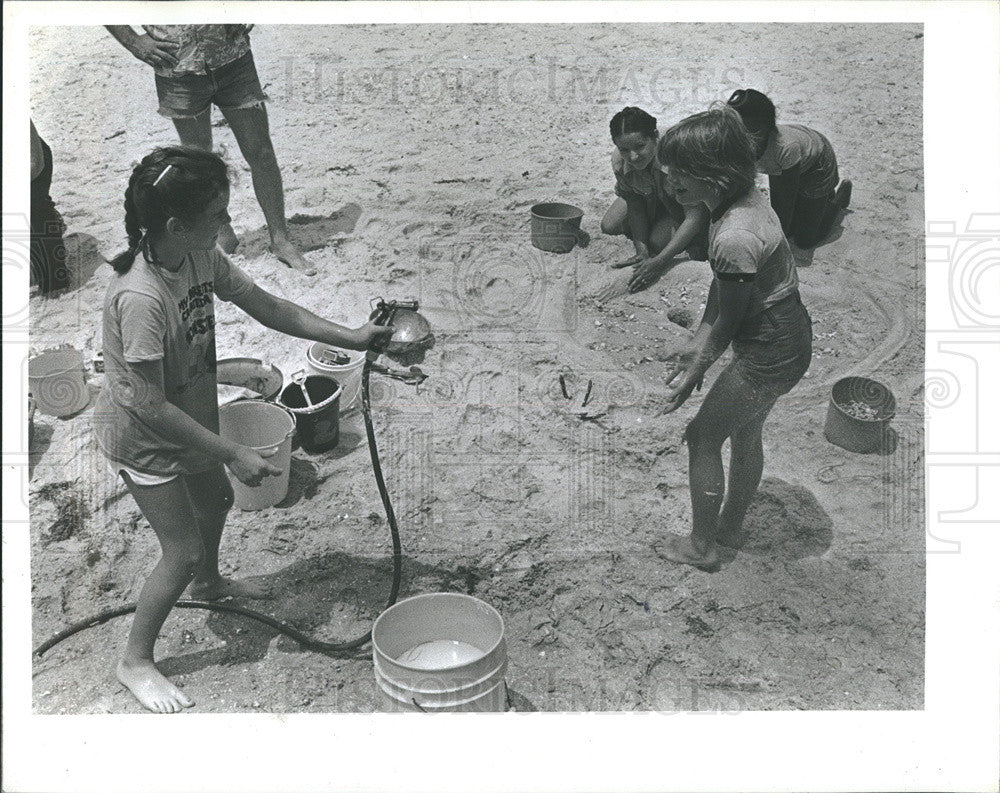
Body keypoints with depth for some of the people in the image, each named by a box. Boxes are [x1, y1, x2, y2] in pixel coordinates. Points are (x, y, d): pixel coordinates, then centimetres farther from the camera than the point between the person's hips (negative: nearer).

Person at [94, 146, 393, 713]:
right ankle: (136, 662, 25)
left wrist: (350, 337, -4)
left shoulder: (202, 256, -14)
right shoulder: (140, 297, -38)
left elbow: (267, 307, -2)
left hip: (189, 417, 8)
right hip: (144, 438, -8)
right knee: (183, 552, 2)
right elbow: (150, 406, -32)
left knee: (216, 501, 29)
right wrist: (233, 453, -27)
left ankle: (208, 582, 61)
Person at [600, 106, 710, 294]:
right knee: (609, 226, 1)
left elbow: (694, 218, -42)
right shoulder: (619, 162, -31)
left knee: (658, 242, -21)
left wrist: (659, 262, -47)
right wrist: (641, 252, -26)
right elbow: (635, 207, -16)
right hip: (652, 195, 5)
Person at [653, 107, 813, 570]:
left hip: (768, 354, -9)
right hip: (787, 338, 9)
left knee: (702, 437, 7)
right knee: (745, 431, 24)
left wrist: (694, 374, -5)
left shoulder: (734, 238, -32)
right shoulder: (743, 198, -2)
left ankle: (703, 545, 24)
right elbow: (721, 285, 8)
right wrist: (697, 345, 11)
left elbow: (728, 322, -20)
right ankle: (730, 528, 44)